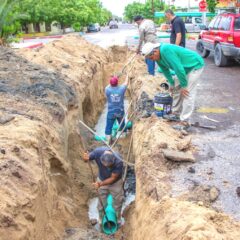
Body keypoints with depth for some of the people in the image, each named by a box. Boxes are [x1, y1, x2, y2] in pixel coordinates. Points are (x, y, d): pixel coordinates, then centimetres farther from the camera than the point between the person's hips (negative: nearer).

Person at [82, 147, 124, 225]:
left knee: (117, 203, 16)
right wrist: (85, 158, -41)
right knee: (101, 203, 16)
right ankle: (102, 220, 41)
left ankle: (118, 220, 42)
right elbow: (87, 158, -17)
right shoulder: (98, 151, -35)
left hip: (115, 182, -2)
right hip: (101, 180, 2)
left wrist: (100, 184, -35)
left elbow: (113, 178, -26)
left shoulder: (118, 162, -39)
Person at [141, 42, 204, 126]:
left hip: (195, 65, -10)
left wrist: (184, 86, -22)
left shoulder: (166, 50, -33)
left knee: (187, 93, -14)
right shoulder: (158, 56, -3)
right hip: (185, 68, 10)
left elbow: (178, 68, -32)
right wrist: (171, 83, 15)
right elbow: (165, 69, 13)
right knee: (176, 88, 14)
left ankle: (184, 121, -11)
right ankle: (176, 114, 24)